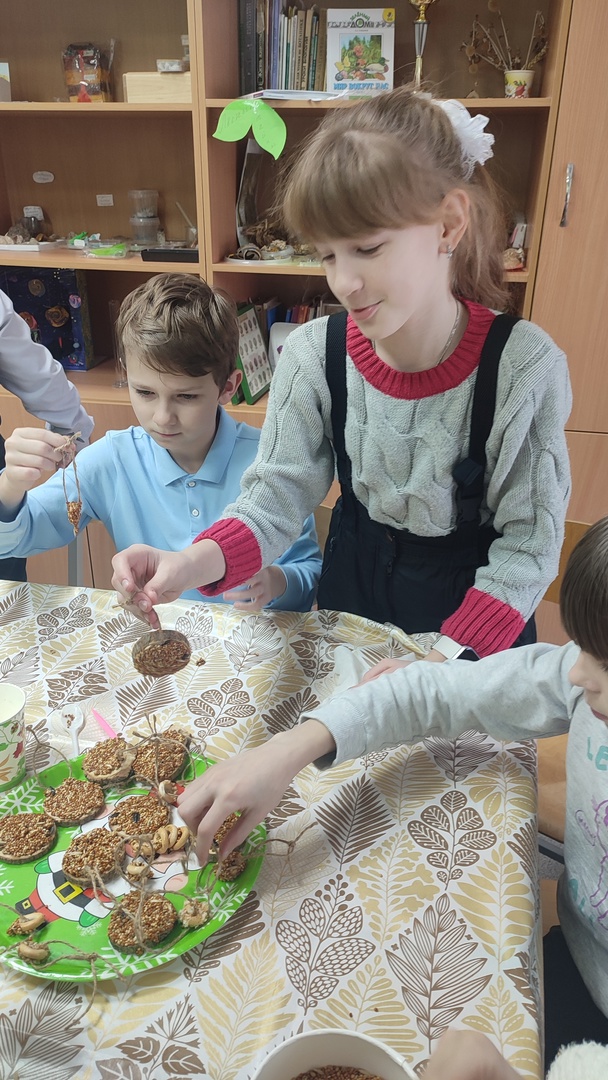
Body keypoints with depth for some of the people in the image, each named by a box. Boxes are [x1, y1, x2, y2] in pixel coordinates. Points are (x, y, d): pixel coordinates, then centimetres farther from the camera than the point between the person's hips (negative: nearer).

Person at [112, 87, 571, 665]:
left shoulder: (523, 364, -24)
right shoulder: (314, 356, -17)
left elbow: (529, 542, -20)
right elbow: (277, 494, -16)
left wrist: (443, 661, -28)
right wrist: (196, 562, -36)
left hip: (478, 608, -1)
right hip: (352, 593, 2)